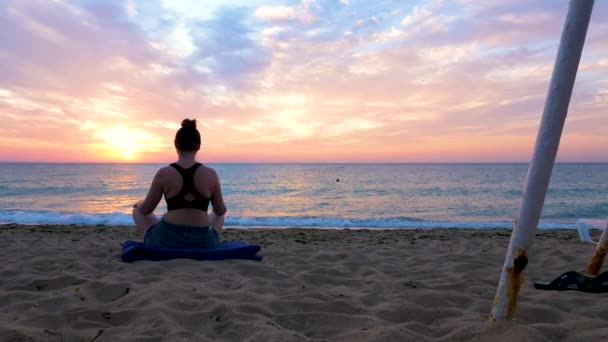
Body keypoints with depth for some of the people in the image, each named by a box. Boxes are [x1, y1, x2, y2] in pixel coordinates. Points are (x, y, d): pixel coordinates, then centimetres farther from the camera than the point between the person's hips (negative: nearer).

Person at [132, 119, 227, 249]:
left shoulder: (163, 173, -9)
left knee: (137, 211, 29)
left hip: (166, 242, -1)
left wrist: (139, 204, 27)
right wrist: (219, 208, 31)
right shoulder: (211, 174, -6)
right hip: (202, 244, 1)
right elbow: (221, 211, 6)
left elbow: (145, 210, 2)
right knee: (218, 217, 36)